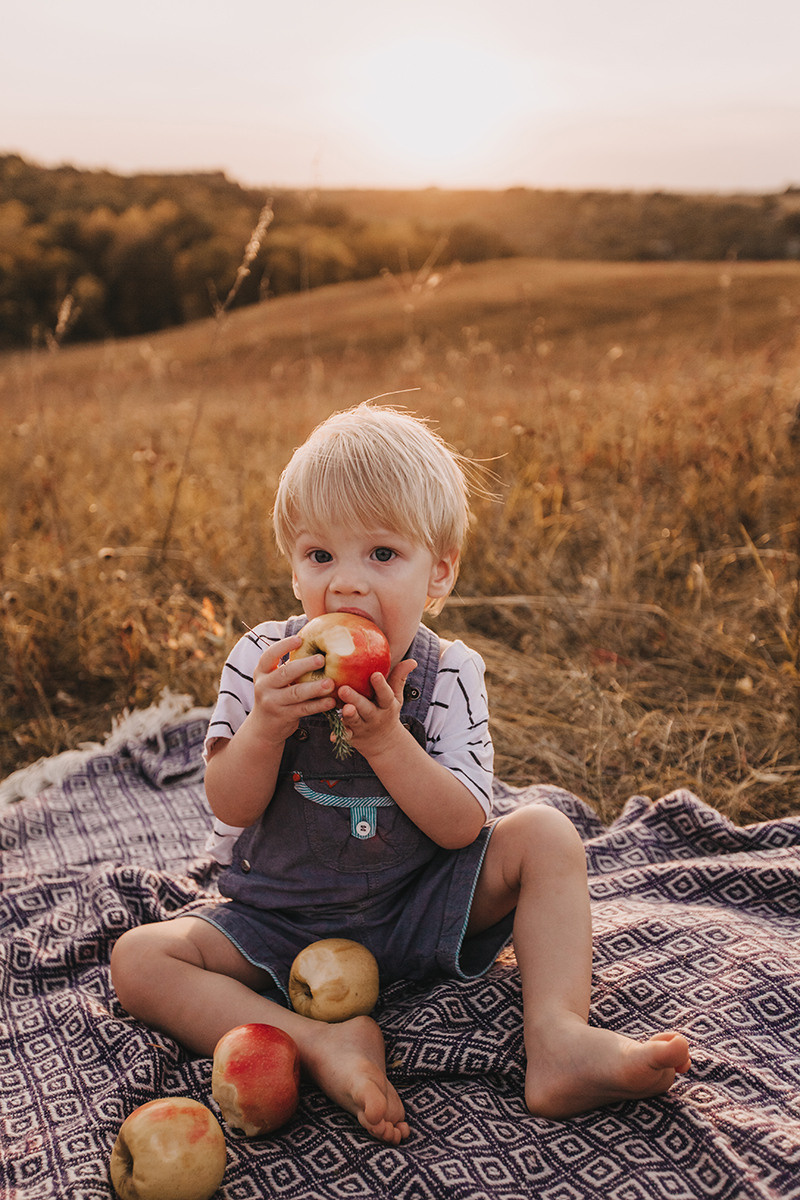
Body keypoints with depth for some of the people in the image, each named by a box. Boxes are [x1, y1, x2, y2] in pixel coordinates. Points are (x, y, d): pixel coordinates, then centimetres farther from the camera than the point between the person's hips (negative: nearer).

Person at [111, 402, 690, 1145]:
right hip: (283, 924, 1)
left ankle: (557, 1042, -24)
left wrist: (385, 739, -34)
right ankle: (322, 1044, -28)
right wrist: (265, 725, -32)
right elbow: (231, 808, -12)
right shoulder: (262, 659, -11)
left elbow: (463, 828, -18)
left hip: (417, 911, 0)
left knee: (546, 836, -17)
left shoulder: (448, 674, -12)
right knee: (138, 959, -20)